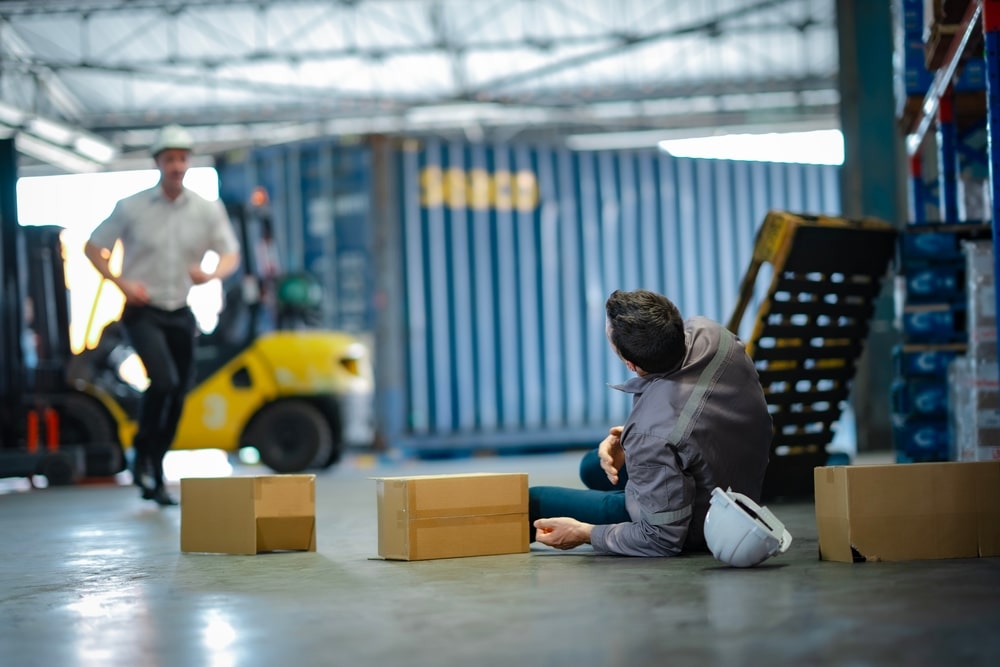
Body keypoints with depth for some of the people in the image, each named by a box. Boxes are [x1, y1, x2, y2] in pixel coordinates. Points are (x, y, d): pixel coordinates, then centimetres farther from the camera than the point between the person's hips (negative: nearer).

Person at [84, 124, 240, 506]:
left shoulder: (207, 210, 2)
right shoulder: (132, 208, -4)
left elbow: (231, 256, 5)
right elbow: (93, 248, 4)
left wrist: (211, 275, -18)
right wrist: (121, 284, -10)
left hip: (180, 314, 3)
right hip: (142, 312, -3)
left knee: (177, 398, 5)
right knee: (163, 380, -24)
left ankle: (154, 478, 22)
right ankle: (142, 453, 0)